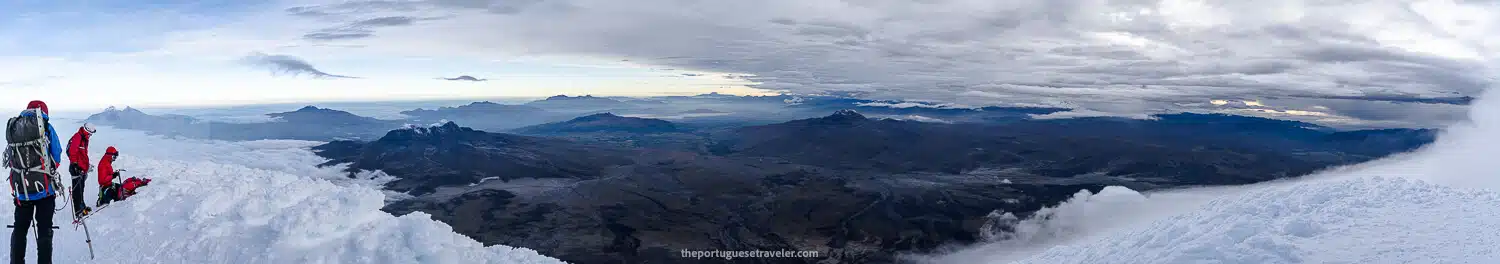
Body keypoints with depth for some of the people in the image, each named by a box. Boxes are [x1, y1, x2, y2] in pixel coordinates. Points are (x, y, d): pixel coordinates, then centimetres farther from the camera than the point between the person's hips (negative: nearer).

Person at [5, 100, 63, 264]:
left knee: (20, 228, 15)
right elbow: (56, 157, -1)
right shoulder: (45, 127, -4)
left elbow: (9, 159, 11)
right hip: (44, 188, -3)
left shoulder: (12, 128, 7)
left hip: (20, 189, 3)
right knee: (44, 229, 2)